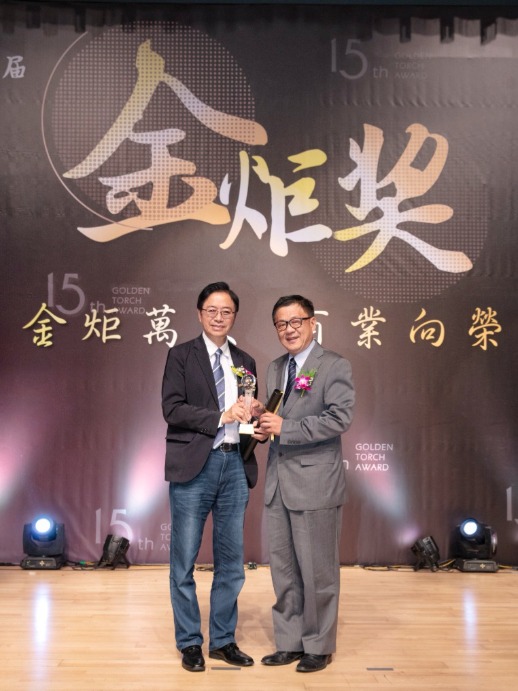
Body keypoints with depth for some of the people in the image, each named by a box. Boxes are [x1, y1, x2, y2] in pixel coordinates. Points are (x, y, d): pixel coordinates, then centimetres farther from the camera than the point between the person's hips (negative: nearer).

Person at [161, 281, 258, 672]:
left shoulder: (244, 362, 15)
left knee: (231, 560, 10)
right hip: (194, 466, -4)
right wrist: (221, 416, -17)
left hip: (234, 464, 4)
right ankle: (189, 643, 19)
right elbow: (172, 409, -10)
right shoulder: (181, 356, 1)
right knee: (184, 561, 4)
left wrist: (251, 416, -5)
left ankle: (223, 640, 24)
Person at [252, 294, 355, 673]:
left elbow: (339, 418, -17)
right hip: (279, 484, 7)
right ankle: (290, 642, 27)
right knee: (283, 569, 13)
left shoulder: (335, 366, -7)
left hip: (315, 484, -7)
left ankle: (319, 646, 19)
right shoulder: (275, 368, 15)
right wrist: (264, 422, -2)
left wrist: (284, 427, -20)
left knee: (317, 570, 3)